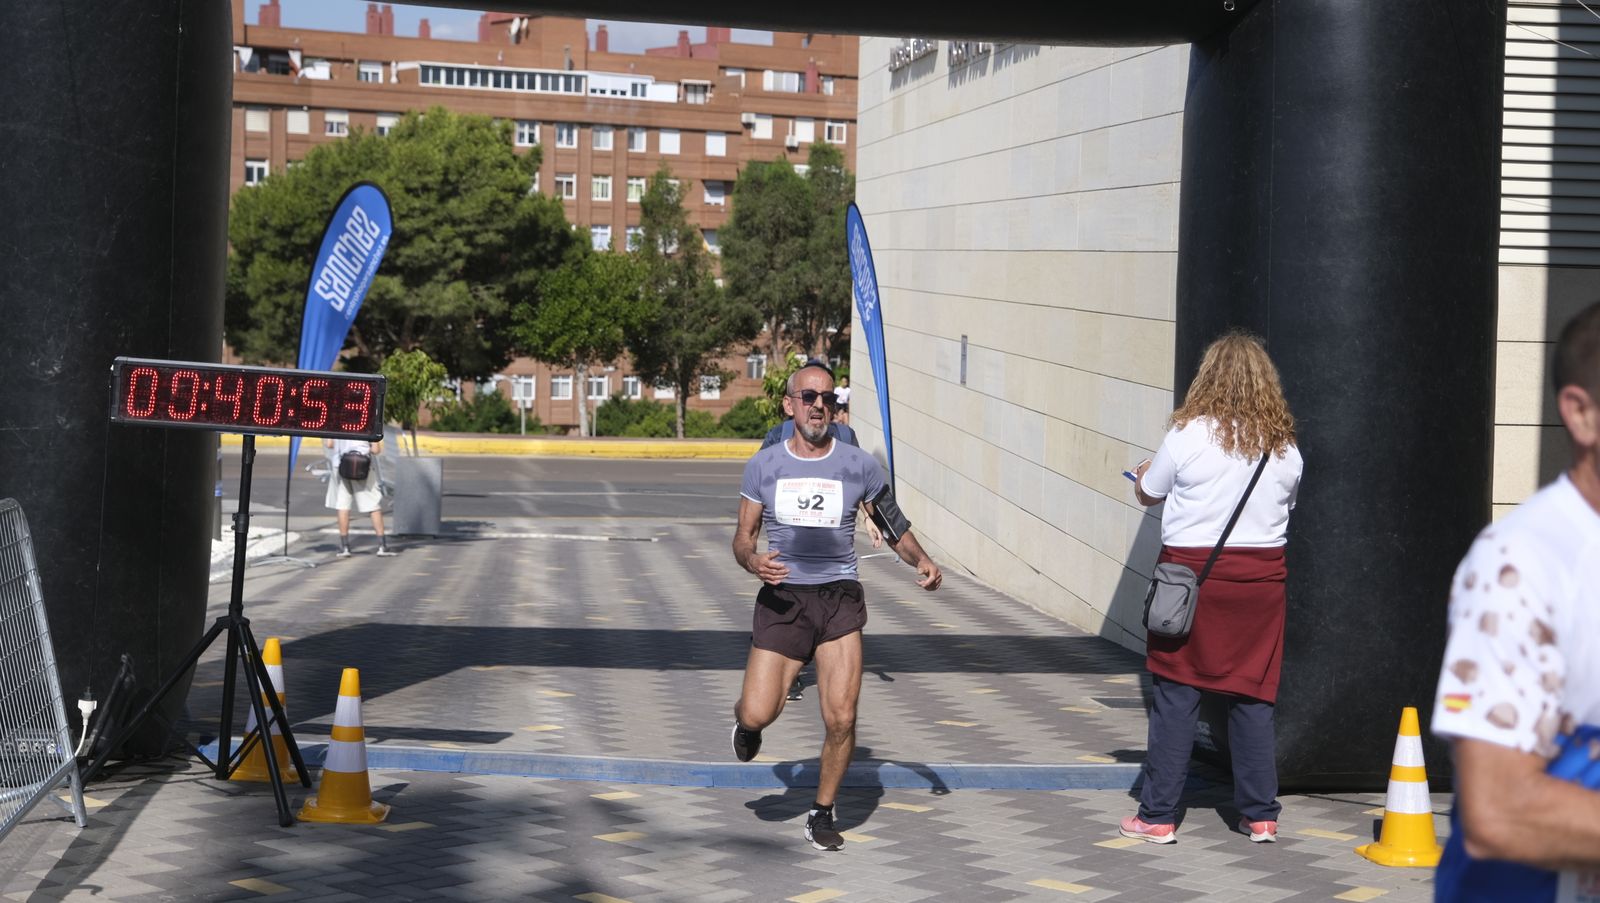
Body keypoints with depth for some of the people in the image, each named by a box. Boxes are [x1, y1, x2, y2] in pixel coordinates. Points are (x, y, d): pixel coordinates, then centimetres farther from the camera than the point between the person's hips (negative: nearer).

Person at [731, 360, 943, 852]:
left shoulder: (858, 465, 3)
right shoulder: (764, 465, 4)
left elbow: (893, 525, 12)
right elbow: (742, 538, 8)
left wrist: (922, 561, -7)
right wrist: (754, 561, -15)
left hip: (839, 598, 0)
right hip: (782, 597, 0)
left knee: (841, 719, -9)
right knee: (758, 716, -7)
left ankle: (823, 813, 12)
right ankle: (745, 720, 32)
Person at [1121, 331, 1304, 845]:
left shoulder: (1188, 435, -9)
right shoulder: (1285, 446, 2)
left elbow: (1148, 494, 3)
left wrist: (1143, 475, 26)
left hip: (1192, 571, -3)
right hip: (1260, 576, 3)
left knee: (1175, 696, 3)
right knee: (1253, 697, 10)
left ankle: (1158, 816, 6)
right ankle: (1261, 816, 13)